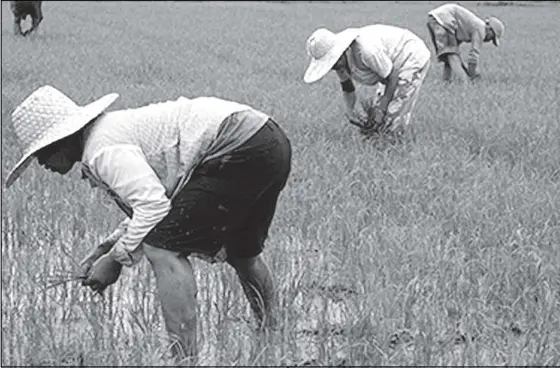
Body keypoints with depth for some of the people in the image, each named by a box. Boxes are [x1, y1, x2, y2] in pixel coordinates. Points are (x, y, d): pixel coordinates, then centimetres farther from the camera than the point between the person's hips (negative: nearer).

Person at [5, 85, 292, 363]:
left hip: (239, 148, -11)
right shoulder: (117, 128, 21)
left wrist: (116, 259, -10)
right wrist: (108, 246, 20)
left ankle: (185, 356, -14)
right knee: (241, 253, 29)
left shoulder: (102, 149, -11)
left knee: (163, 249, -11)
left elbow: (154, 204, -21)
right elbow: (152, 199, 28)